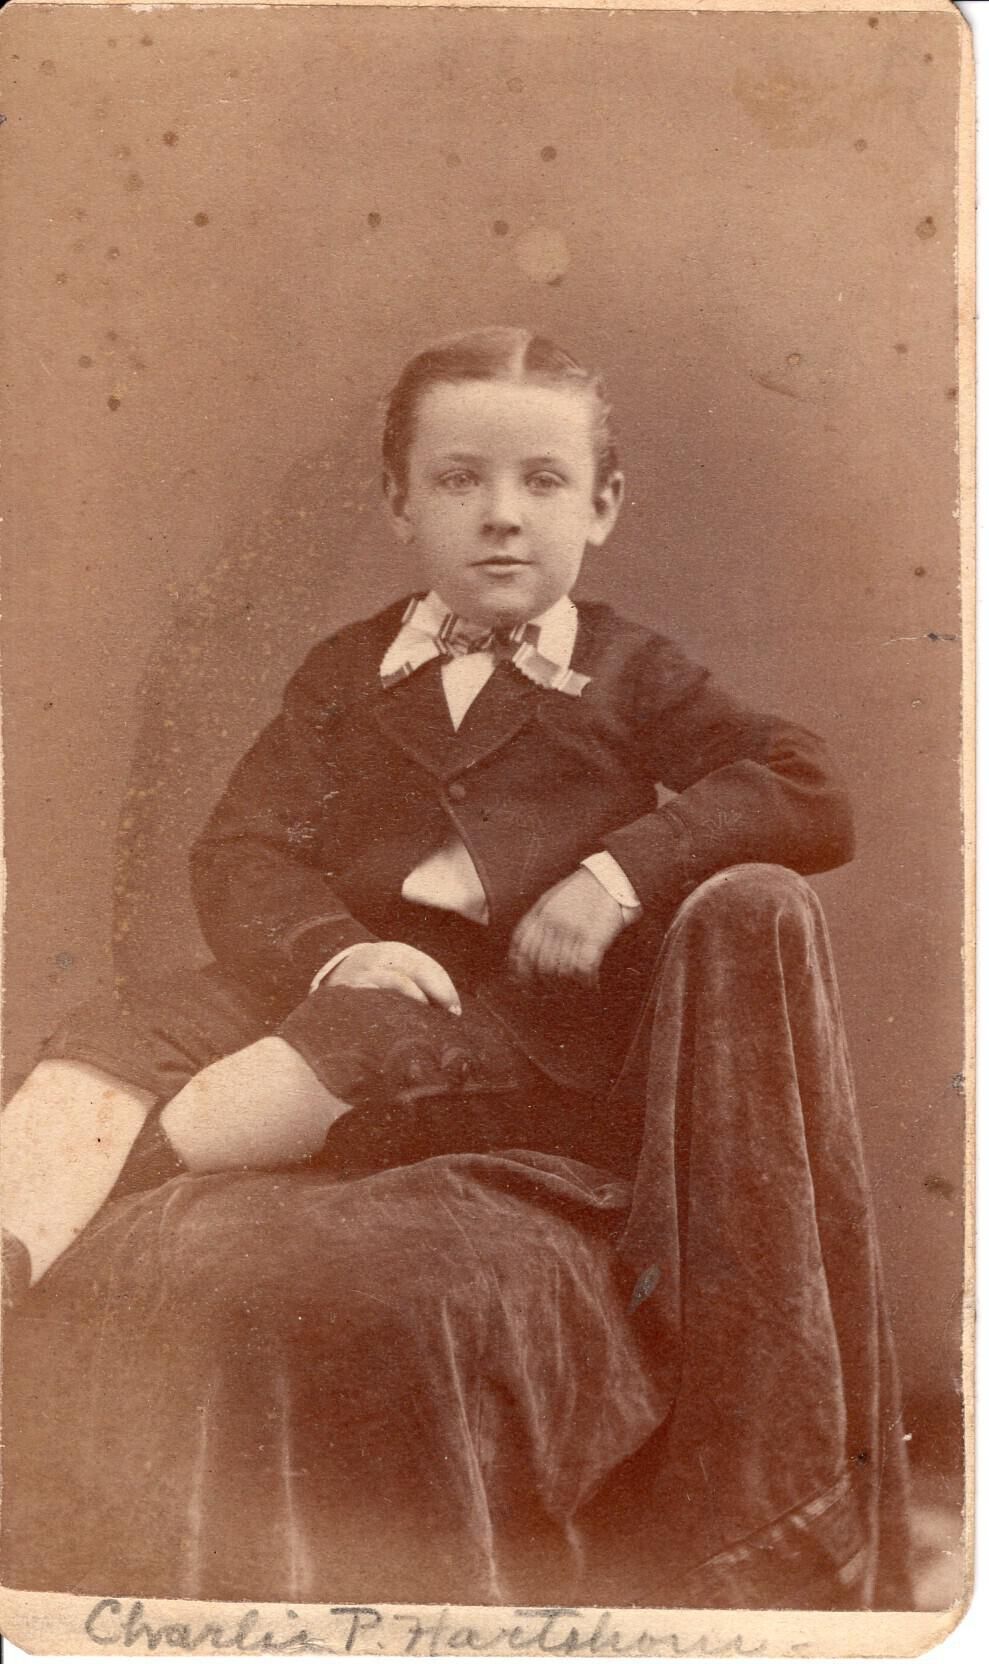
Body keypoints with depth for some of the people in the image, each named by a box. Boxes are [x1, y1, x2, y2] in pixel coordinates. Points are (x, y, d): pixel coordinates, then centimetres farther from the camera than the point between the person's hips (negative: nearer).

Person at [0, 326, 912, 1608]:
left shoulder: (628, 678, 12)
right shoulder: (347, 674, 17)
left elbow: (811, 800, 0)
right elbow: (243, 845, 5)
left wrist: (624, 869, -15)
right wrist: (333, 950, -18)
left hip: (519, 1029, -3)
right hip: (344, 985, 3)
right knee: (123, 1035, -22)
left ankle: (119, 1155, -29)